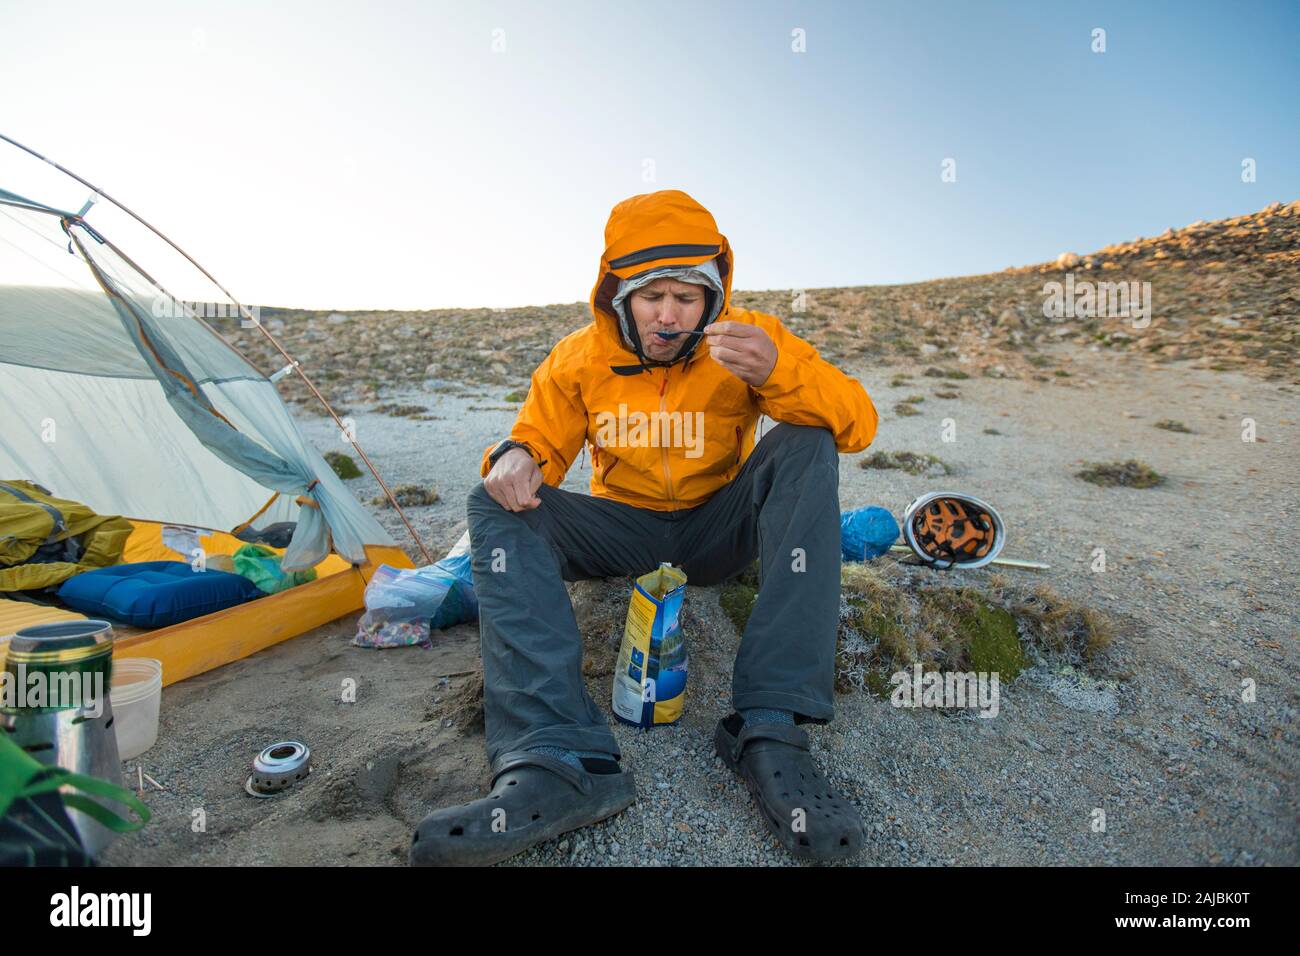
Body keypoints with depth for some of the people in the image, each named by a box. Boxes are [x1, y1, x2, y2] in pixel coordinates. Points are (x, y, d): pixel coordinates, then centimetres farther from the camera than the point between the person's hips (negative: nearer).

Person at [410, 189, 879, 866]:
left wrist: (778, 372, -37)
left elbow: (858, 423, -17)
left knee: (806, 445, -26)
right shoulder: (579, 359, -5)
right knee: (497, 505, -21)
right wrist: (514, 457, -25)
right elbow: (538, 439, 1)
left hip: (719, 530, -1)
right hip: (624, 529, 2)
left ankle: (770, 732, -34)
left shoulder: (750, 337, -9)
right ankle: (559, 760, -37)